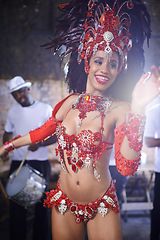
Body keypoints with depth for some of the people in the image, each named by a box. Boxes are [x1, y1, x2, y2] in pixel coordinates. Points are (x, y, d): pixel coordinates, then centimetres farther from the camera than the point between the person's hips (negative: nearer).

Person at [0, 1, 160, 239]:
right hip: (64, 202, 4)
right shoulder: (71, 102, -1)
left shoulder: (119, 110, -14)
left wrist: (137, 109, -33)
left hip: (102, 207, -3)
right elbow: (44, 131, 16)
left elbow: (127, 167, -26)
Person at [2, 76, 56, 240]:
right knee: (16, 204, 2)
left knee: (40, 204, 7)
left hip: (40, 163, -2)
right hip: (17, 163, 3)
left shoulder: (45, 109, -4)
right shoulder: (12, 111, 7)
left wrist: (39, 143, -21)